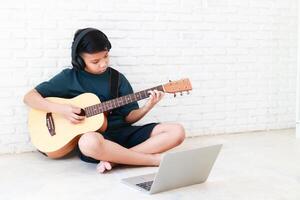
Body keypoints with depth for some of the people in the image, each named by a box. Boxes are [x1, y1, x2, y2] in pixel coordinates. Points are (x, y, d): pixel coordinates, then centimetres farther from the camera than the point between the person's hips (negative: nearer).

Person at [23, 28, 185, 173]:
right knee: (89, 143, -43)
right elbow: (29, 97, 3)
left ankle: (114, 159, -25)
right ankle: (156, 159, -25)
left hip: (123, 133, 4)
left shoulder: (117, 78, 11)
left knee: (177, 131, -14)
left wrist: (147, 107, -9)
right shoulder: (70, 77, 3)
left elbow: (129, 117, 11)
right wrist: (60, 109, -12)